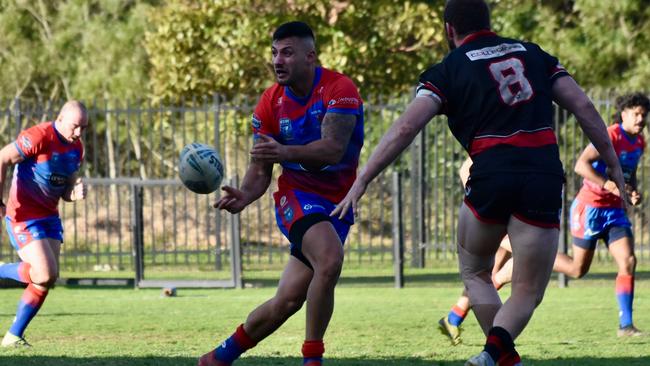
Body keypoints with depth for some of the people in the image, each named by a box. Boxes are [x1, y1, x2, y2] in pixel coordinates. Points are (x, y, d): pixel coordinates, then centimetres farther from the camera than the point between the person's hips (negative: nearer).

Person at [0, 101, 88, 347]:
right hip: (24, 216, -8)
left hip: (49, 216, 8)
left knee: (48, 280, 1)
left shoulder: (76, 148, 8)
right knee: (45, 274, -18)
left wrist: (76, 192, -7)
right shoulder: (39, 137, -17)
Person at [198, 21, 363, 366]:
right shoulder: (270, 102, -1)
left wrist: (285, 152, -45)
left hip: (337, 204, 1)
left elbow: (333, 149, -28)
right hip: (297, 194, -1)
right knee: (330, 260, -30)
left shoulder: (339, 89, -13)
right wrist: (244, 195, -20)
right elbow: (260, 169, 2)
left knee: (287, 301, -6)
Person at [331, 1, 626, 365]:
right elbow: (584, 108, 12)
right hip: (545, 178, 1)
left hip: (492, 175, -1)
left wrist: (362, 181, 0)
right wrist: (614, 165, 16)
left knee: (476, 273, 24)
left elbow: (405, 129, -1)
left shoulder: (447, 71, 9)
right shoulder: (534, 54, 18)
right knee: (527, 293, 9)